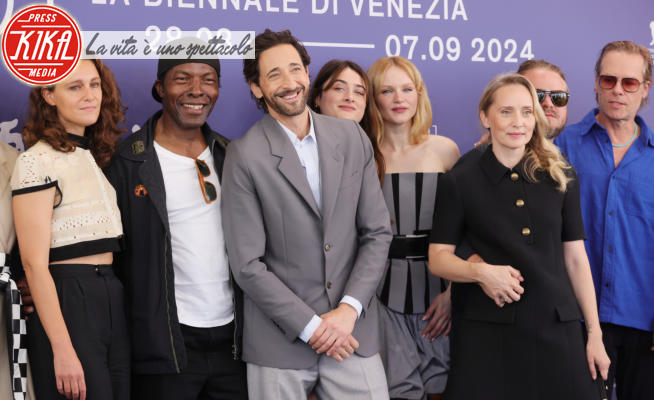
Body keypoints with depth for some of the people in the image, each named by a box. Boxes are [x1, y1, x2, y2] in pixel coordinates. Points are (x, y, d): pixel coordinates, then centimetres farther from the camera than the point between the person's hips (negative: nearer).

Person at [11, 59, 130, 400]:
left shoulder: (97, 157, 14)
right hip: (67, 304, -7)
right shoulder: (37, 162, -10)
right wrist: (62, 351, -20)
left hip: (112, 301, 7)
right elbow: (34, 263, -15)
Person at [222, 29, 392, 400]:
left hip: (353, 331, 3)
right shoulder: (245, 156, -6)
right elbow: (247, 265, -9)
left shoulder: (352, 137, 5)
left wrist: (348, 308, -7)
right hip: (281, 343, -2)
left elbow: (378, 232, 5)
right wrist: (311, 326, -11)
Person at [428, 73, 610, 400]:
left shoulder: (561, 177, 7)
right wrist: (480, 271, -20)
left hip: (557, 329, 3)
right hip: (486, 332, -2)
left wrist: (594, 332, 6)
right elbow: (438, 259, 0)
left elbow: (575, 257, 9)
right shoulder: (459, 182, 0)